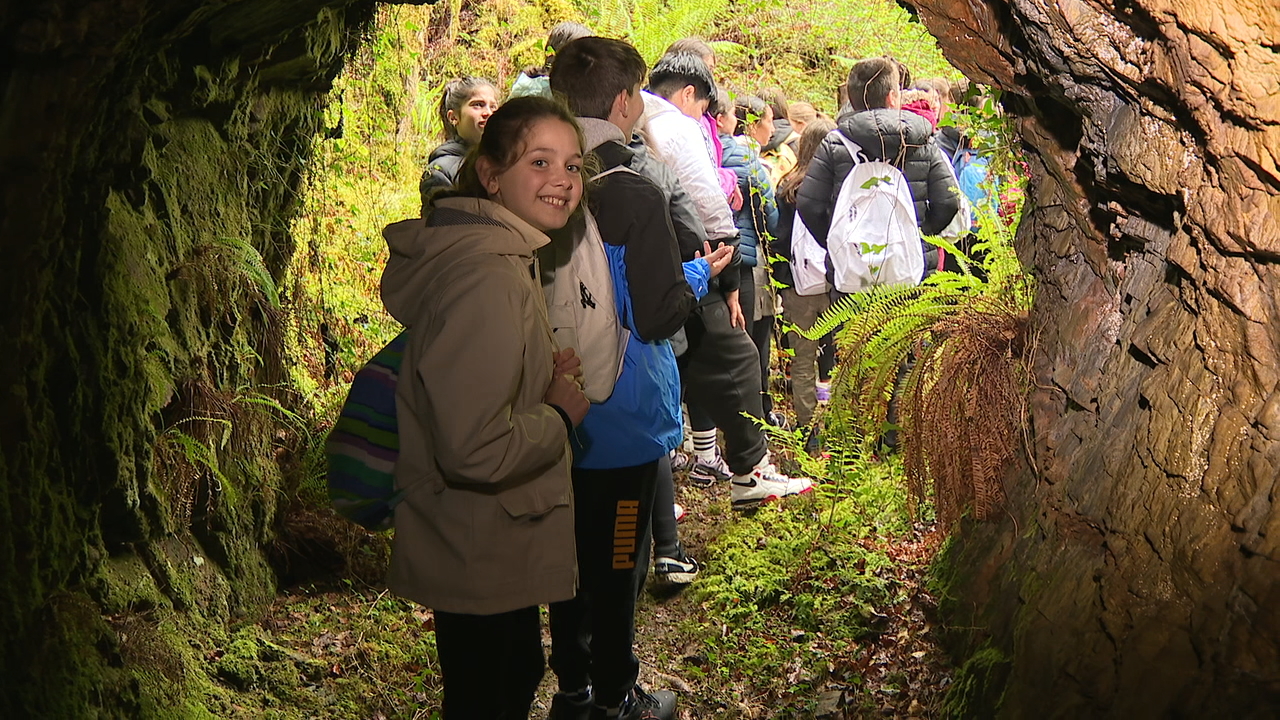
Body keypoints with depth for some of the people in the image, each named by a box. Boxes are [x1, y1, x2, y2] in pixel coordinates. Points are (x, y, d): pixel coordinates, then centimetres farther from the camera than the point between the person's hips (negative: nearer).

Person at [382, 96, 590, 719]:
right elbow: (476, 449, -33)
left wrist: (543, 376, 3)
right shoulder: (488, 278, -28)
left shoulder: (495, 251, 5)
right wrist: (559, 415, -16)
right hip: (482, 563, -10)